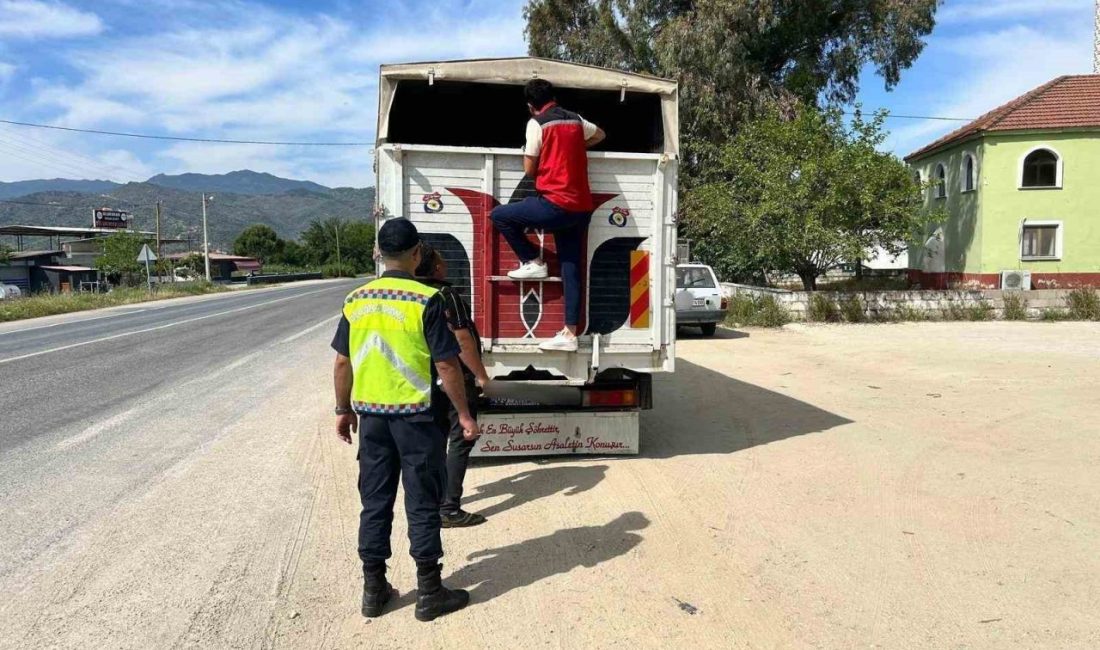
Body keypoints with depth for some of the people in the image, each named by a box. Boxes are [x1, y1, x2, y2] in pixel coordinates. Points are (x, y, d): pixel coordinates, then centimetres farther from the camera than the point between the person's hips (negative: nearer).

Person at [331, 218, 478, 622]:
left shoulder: (357, 300, 3)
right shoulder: (425, 300, -12)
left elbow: (342, 362, 7)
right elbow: (446, 365, -13)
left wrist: (344, 410, 19)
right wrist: (464, 414, -4)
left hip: (370, 415, 5)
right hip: (414, 415, -4)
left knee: (374, 502, 14)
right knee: (422, 504, 6)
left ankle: (373, 589, 25)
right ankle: (429, 593, 17)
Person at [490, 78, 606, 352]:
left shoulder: (537, 123, -3)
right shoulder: (576, 120, 17)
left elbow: (530, 170, 1)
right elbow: (600, 135, 39)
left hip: (555, 205, -7)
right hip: (581, 209, 7)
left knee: (499, 215, 7)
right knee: (571, 269, 7)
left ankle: (533, 262, 7)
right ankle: (570, 334, 7)